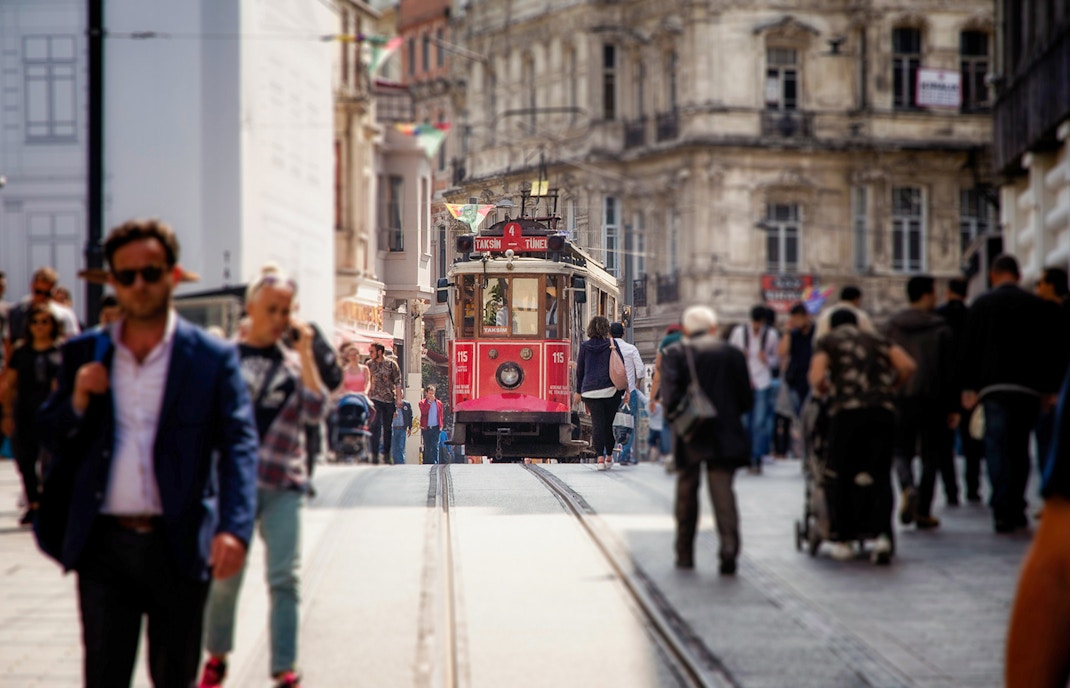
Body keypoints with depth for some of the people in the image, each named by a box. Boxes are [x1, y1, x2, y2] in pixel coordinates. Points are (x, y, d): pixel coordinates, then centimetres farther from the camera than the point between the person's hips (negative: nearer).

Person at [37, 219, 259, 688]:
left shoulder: (212, 359, 0)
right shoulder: (84, 354, 9)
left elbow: (238, 446, -7)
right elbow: (50, 438, 13)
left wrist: (235, 528, -23)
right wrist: (78, 403, -10)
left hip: (178, 546, -1)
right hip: (105, 544, 1)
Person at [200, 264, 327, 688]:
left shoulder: (293, 362, 9)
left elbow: (317, 411, -4)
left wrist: (305, 355, -8)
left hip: (282, 483, 1)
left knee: (285, 577, -7)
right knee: (224, 575, 3)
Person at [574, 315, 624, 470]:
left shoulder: (584, 346, 5)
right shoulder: (611, 345, 0)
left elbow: (580, 370, 10)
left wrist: (579, 391, 18)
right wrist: (623, 390, 6)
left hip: (590, 390, 1)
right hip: (610, 390, -1)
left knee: (597, 422, -4)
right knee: (609, 422, 12)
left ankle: (600, 457, -17)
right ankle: (609, 456, 24)